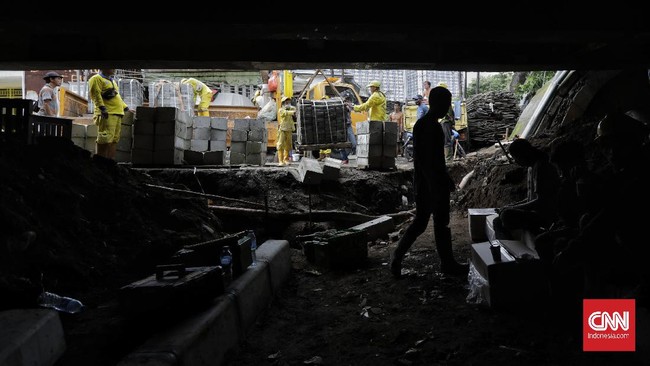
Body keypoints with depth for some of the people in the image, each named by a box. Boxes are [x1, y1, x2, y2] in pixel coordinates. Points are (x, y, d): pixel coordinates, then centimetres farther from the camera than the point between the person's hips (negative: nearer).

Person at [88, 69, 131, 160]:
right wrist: (102, 108, -22)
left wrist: (126, 108, 27)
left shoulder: (112, 81, 29)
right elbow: (96, 94, -13)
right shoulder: (96, 79, -1)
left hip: (117, 113, 9)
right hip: (107, 114, -9)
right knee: (106, 138, -14)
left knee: (114, 139, 6)